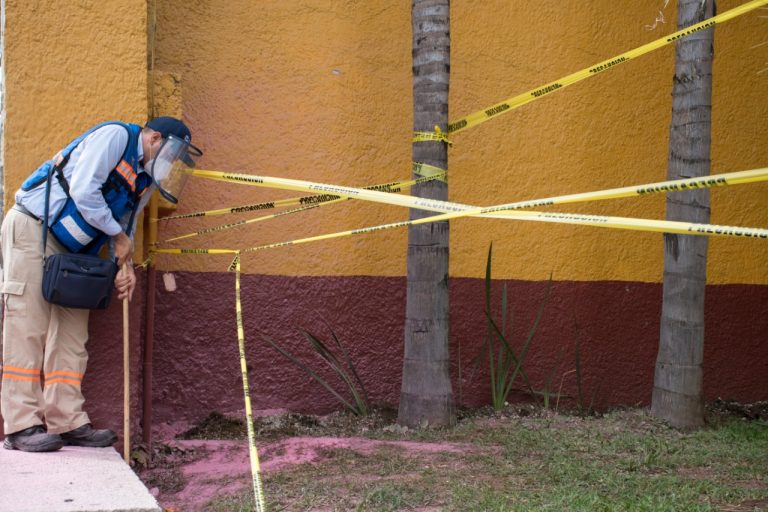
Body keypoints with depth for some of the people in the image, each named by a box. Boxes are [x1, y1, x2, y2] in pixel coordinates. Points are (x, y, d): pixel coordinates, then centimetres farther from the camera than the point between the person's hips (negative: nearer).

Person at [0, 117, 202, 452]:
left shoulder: (146, 180, 14)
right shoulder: (115, 136, -11)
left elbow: (124, 225, 18)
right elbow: (83, 191, -21)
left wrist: (125, 264, 0)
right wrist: (118, 236, -11)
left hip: (69, 249, 9)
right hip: (32, 228, -9)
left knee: (71, 333, 3)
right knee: (28, 329, -10)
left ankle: (67, 422, 6)